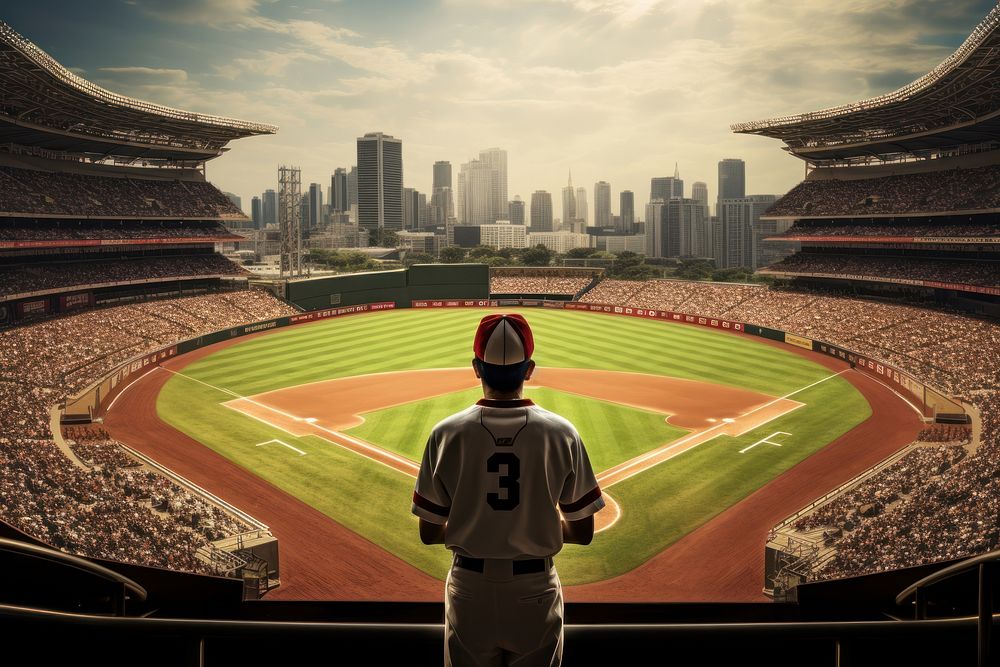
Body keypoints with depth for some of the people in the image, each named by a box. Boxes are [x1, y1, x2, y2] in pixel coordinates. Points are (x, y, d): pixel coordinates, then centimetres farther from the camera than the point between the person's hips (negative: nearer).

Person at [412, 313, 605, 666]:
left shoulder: (446, 434, -11)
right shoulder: (561, 433, -10)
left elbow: (429, 532, -5)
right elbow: (583, 532, -5)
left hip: (469, 588, 0)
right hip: (536, 589, 0)